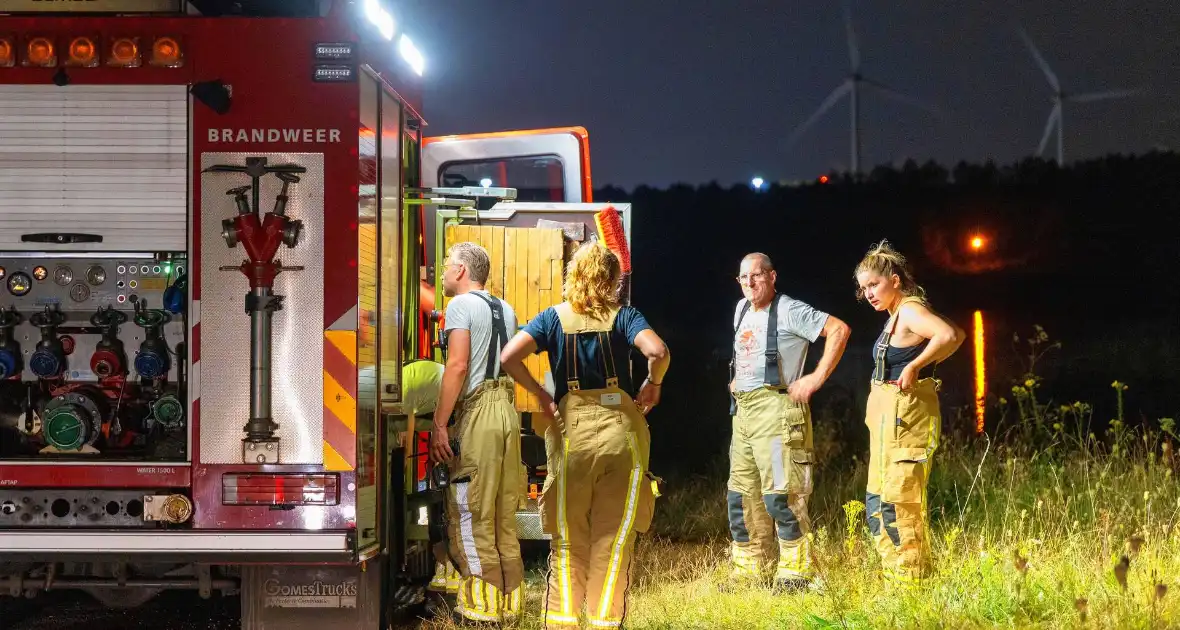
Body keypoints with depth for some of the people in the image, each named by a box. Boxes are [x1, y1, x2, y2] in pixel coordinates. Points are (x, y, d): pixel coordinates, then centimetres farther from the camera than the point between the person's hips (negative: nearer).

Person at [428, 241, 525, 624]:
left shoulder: (461, 305, -4)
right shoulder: (505, 310, 20)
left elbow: (458, 366, -14)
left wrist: (439, 425, -14)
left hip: (476, 414, -8)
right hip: (508, 411, 8)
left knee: (470, 517, -4)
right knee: (504, 518, 11)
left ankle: (481, 609, -5)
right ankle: (508, 605, 14)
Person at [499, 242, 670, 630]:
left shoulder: (554, 317, 5)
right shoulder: (623, 316, 0)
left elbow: (508, 357, -8)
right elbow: (658, 352, -18)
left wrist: (540, 394, 3)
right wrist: (653, 385, 1)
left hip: (571, 433, 1)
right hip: (620, 431, -1)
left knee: (568, 541, 10)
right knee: (614, 541, 6)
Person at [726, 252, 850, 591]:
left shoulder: (789, 310, -8)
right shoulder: (742, 310, 17)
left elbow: (839, 330, -14)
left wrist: (817, 378, -15)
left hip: (775, 408, -9)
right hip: (742, 410, 9)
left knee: (780, 494, -12)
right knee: (741, 495, 9)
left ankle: (796, 570, -6)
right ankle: (748, 570, 16)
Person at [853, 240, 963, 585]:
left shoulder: (910, 311, -15)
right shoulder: (895, 316, 14)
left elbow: (950, 335, -31)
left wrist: (914, 366, -23)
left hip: (907, 413, -11)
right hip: (888, 415, 11)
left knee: (897, 501, -9)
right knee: (876, 502, 13)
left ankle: (910, 580, -4)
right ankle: (895, 574, 19)